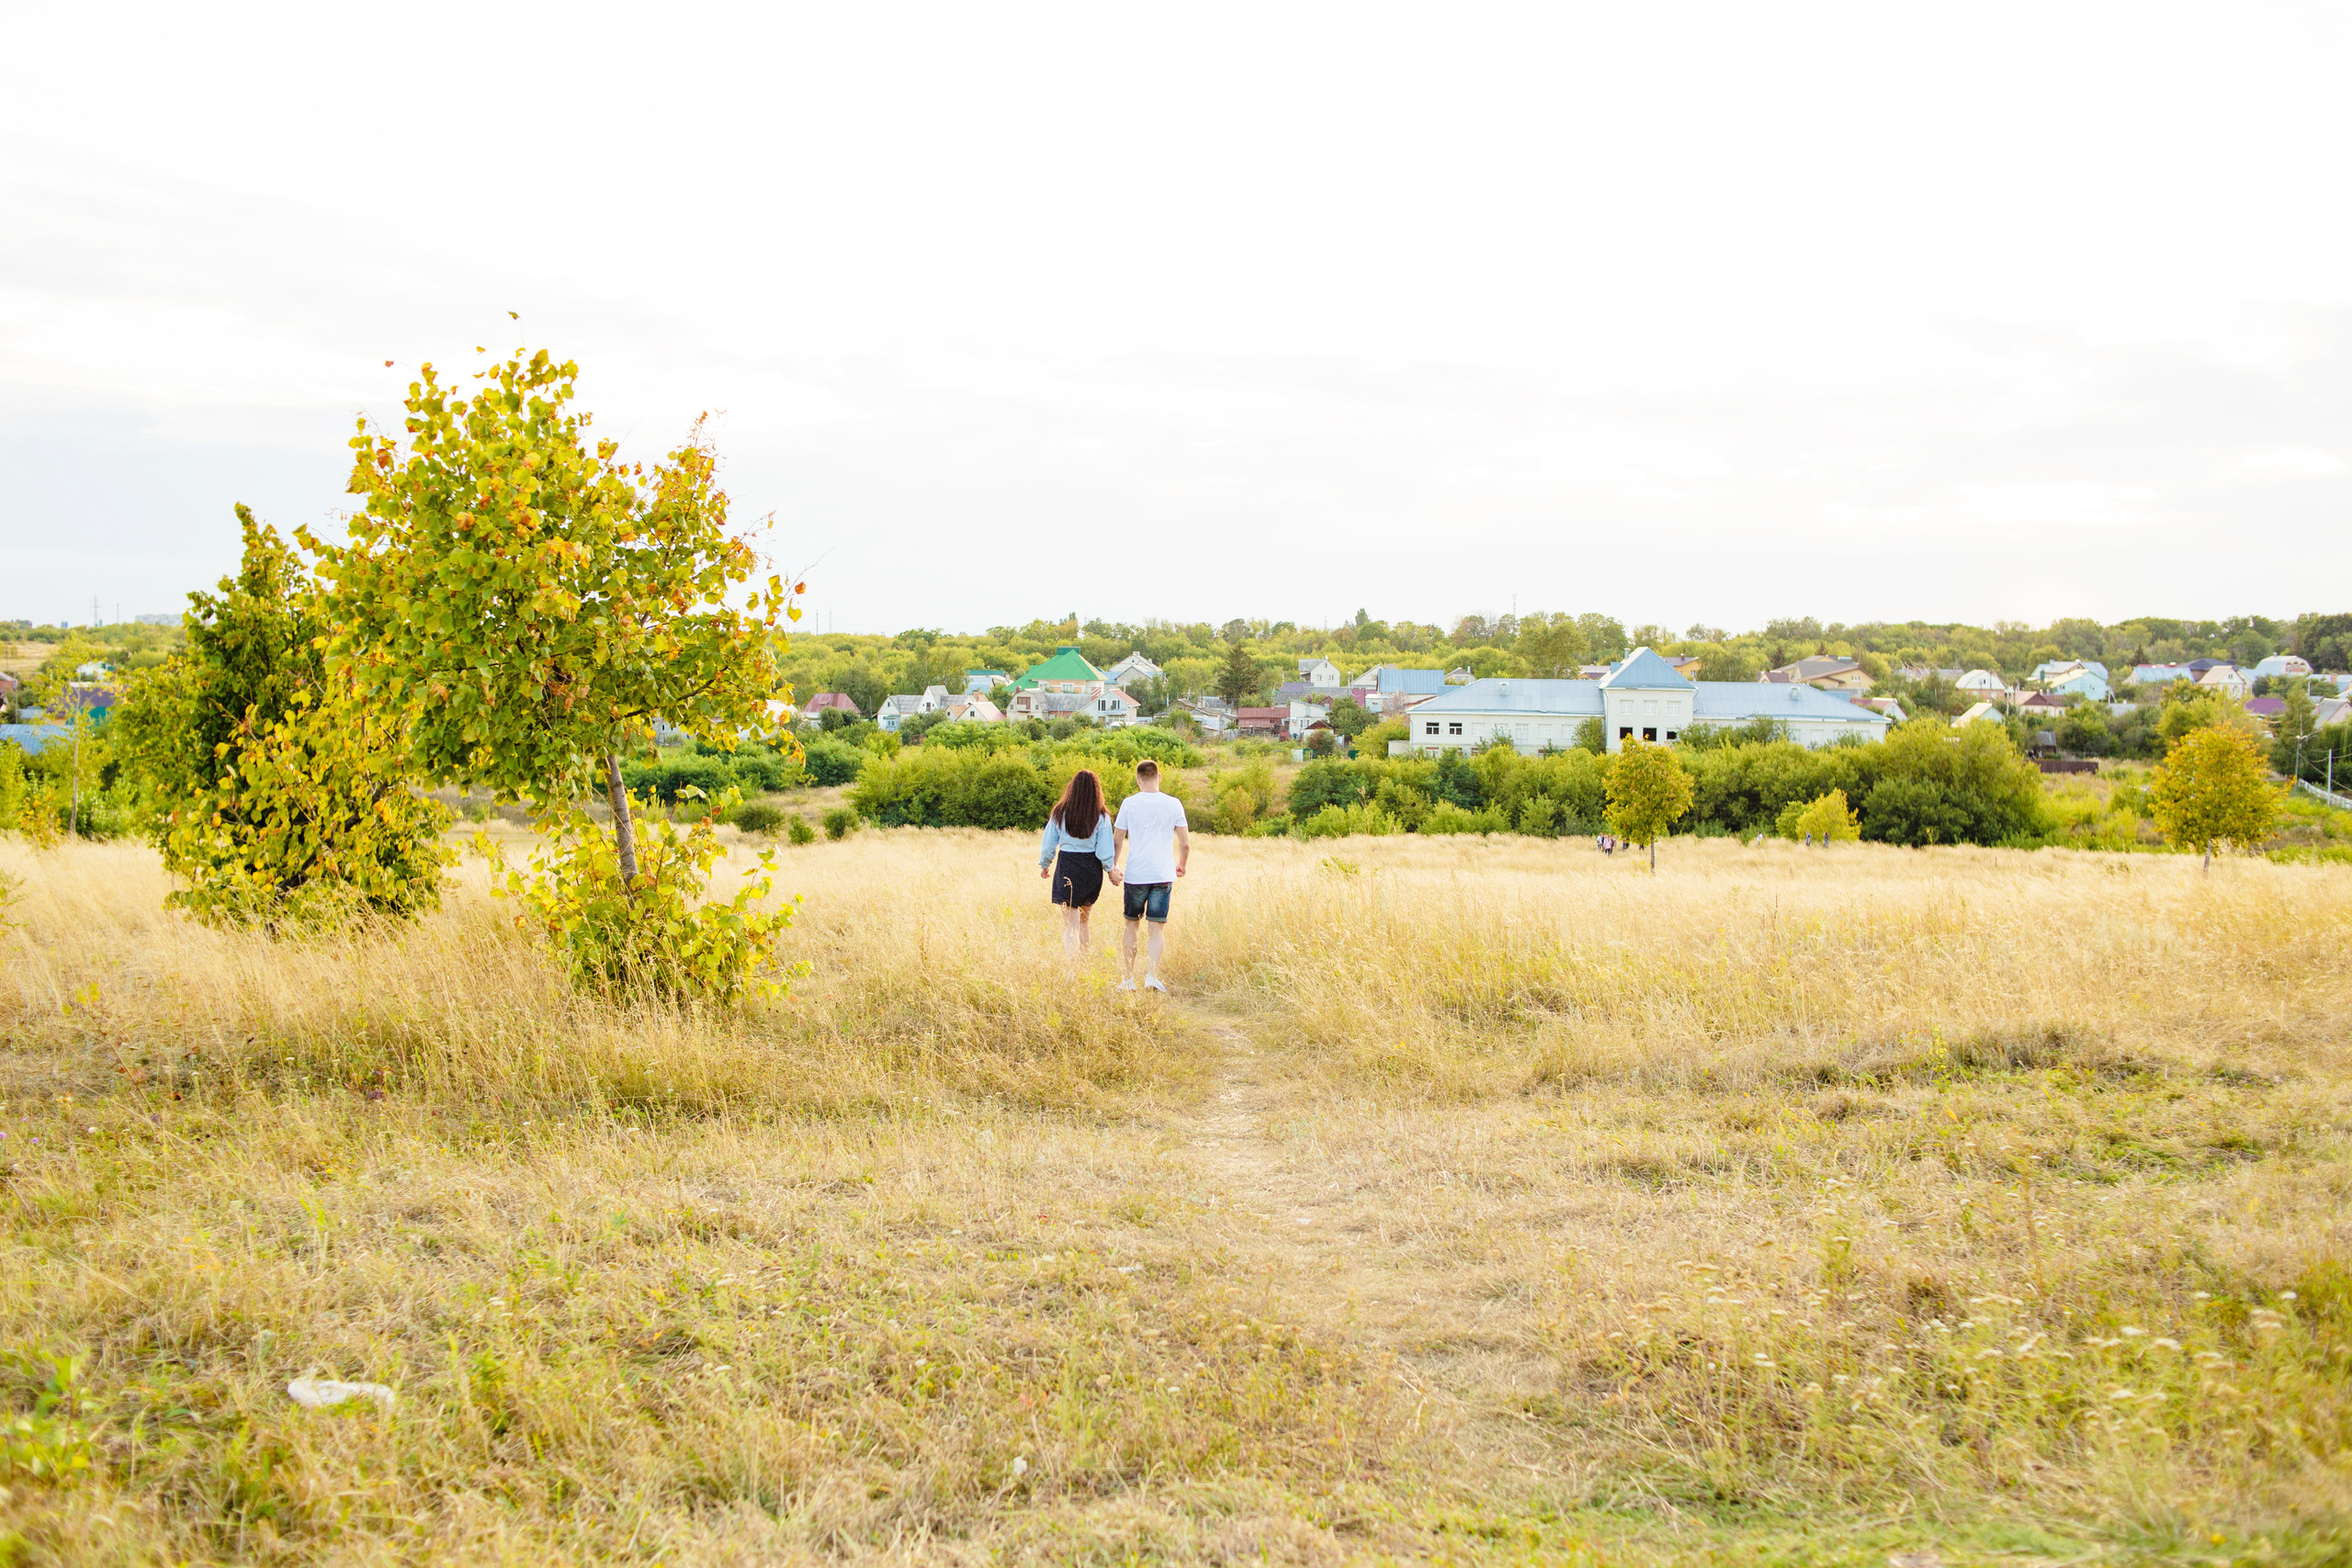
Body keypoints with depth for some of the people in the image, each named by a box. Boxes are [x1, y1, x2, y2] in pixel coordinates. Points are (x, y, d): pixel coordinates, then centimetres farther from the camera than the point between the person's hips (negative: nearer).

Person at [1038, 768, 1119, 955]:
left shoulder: (1060, 812, -3)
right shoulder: (1101, 816, -5)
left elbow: (1048, 844, 2)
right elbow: (1105, 849, -5)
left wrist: (1044, 866, 17)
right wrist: (1110, 870, 10)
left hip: (1067, 866, -1)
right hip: (1092, 870, 1)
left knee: (1070, 924, -3)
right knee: (1085, 919, 21)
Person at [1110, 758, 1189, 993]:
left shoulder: (1129, 804, -1)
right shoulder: (1173, 804, 0)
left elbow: (1118, 841, 1)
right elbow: (1185, 844, 3)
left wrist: (1112, 869, 16)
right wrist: (1181, 866, 21)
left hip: (1135, 875, 0)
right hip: (1163, 875, 0)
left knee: (1131, 924, 13)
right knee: (1157, 929, 2)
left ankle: (1129, 978, 14)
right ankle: (1151, 975, -14)